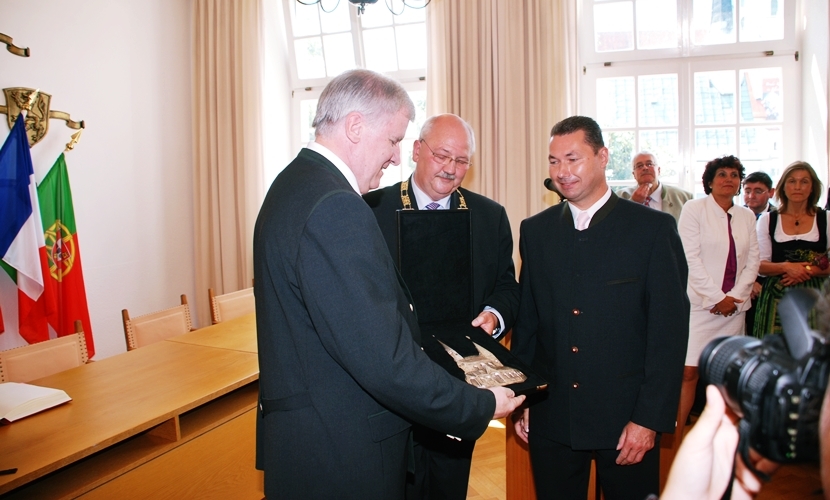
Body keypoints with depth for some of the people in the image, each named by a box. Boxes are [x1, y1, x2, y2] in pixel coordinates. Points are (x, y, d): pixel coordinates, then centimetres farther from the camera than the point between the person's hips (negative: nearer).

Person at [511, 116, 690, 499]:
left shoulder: (653, 228, -6)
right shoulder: (535, 230, 4)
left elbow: (669, 329, -8)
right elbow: (526, 320, 7)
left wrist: (650, 418, -11)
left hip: (626, 417, -2)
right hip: (551, 419, 3)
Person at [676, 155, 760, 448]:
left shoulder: (747, 216, 13)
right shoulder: (694, 209, -2)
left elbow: (753, 260, 10)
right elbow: (690, 258, -9)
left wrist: (735, 297, -4)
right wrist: (717, 297, -11)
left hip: (734, 305, 5)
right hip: (700, 303, -5)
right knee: (689, 371, -8)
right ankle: (677, 434, 2)